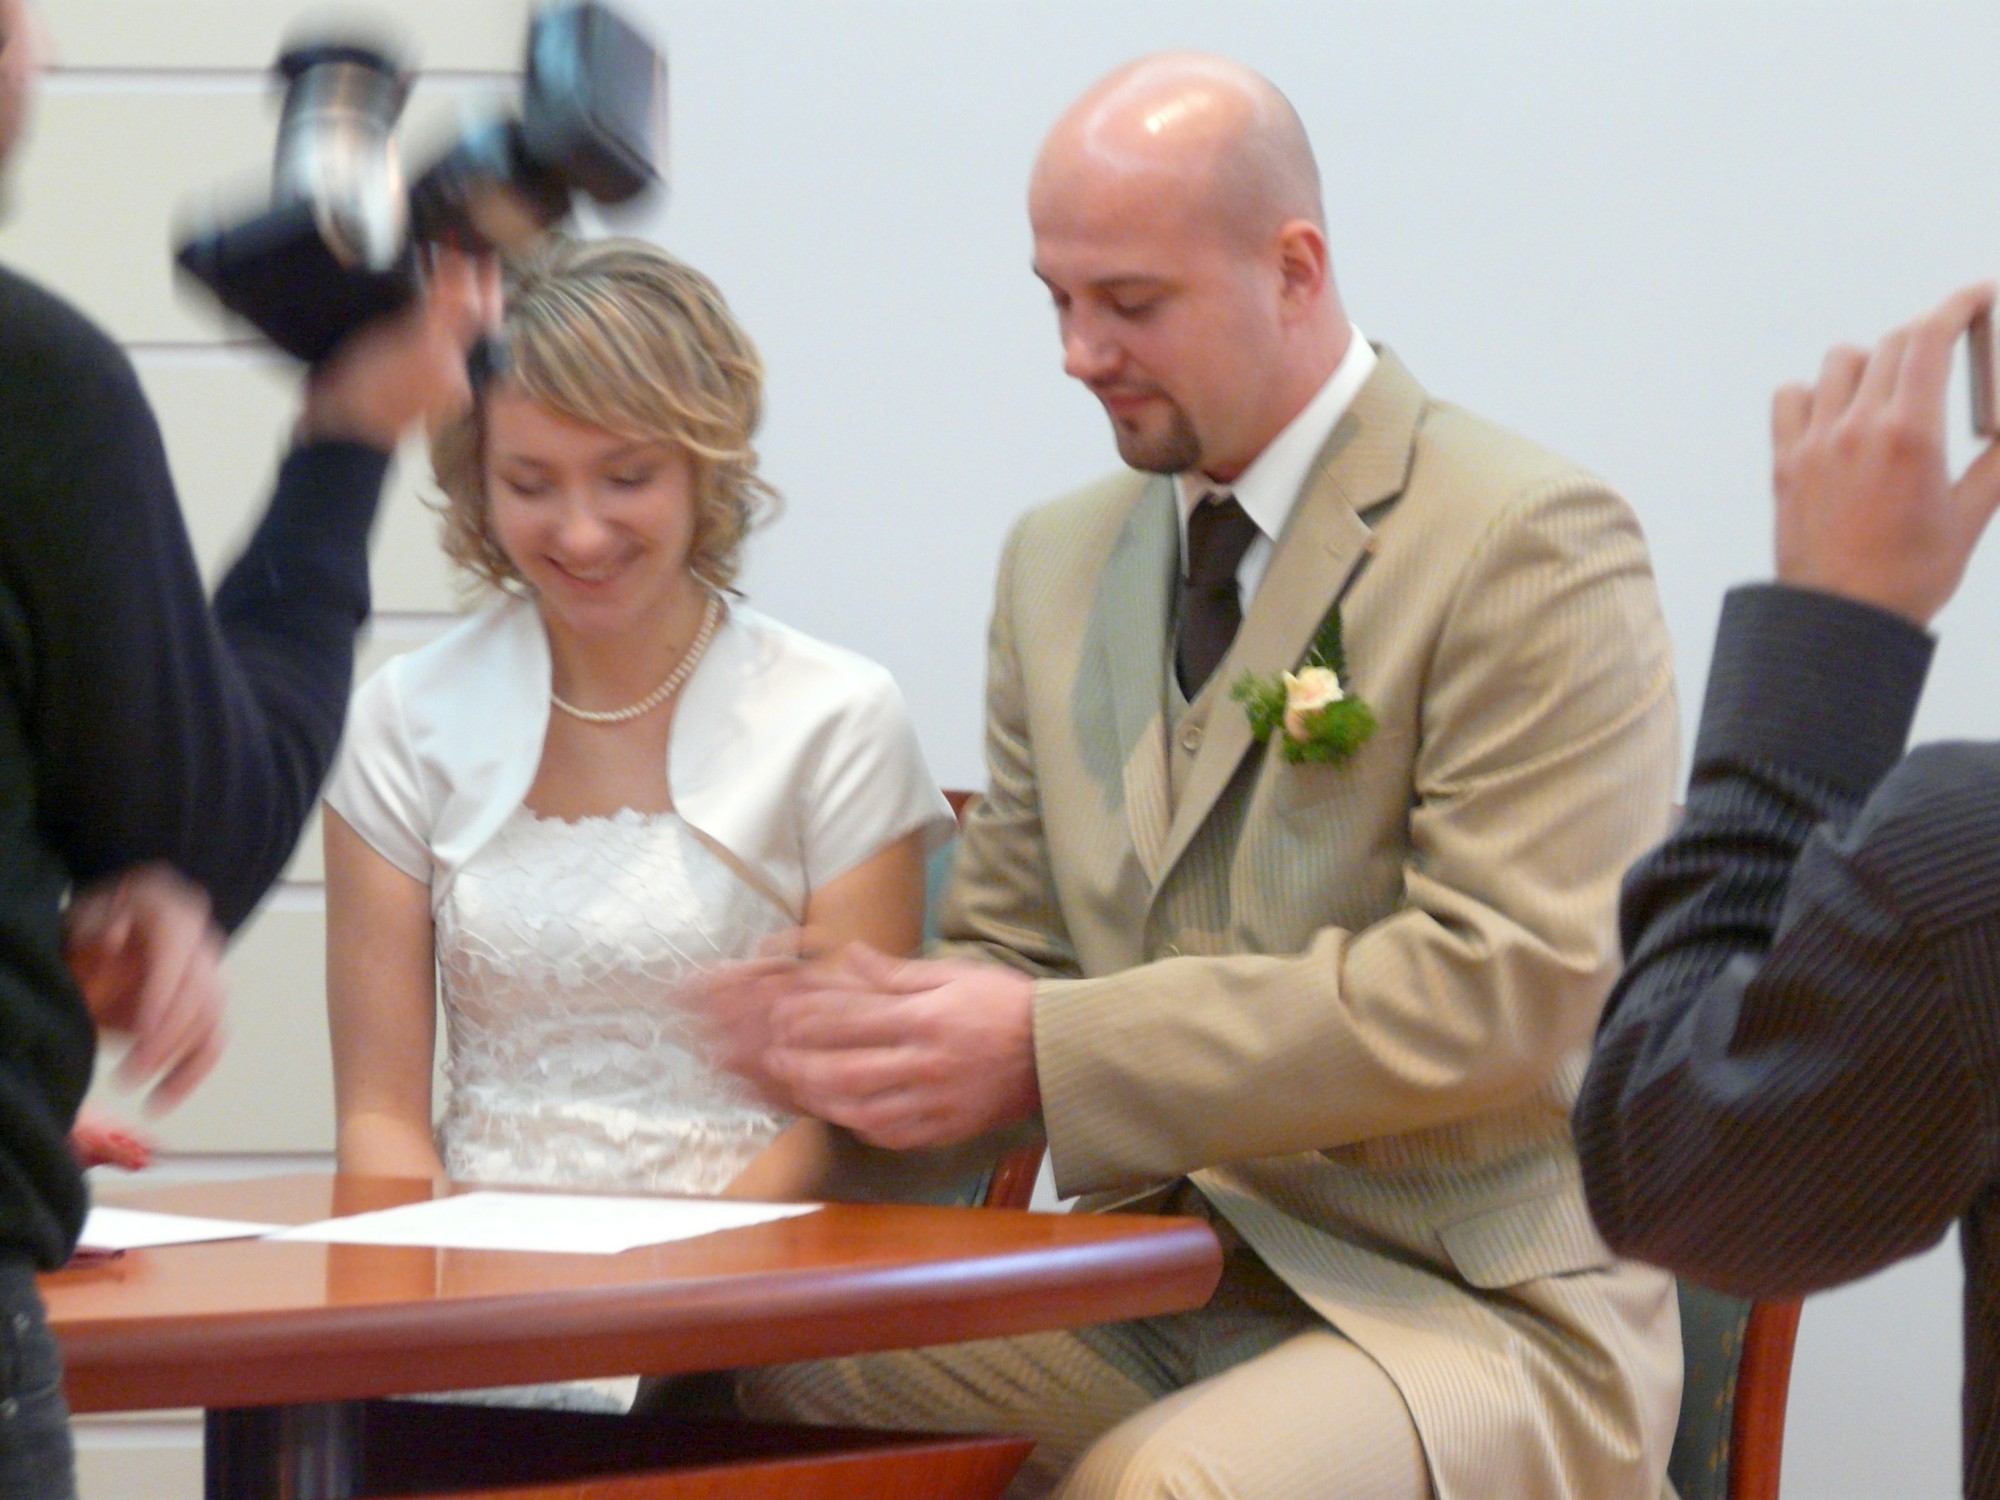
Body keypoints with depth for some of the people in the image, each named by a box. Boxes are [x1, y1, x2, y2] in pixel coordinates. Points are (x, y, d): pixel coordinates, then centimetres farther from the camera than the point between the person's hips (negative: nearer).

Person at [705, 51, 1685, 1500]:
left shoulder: (1530, 548, -8)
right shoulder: (1061, 560, 15)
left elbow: (1509, 987, -17)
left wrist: (1054, 1052, -20)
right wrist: (880, 1033, -6)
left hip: (1469, 1308, -6)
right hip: (1149, 1296, 6)